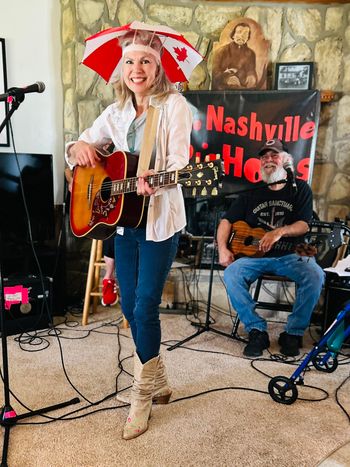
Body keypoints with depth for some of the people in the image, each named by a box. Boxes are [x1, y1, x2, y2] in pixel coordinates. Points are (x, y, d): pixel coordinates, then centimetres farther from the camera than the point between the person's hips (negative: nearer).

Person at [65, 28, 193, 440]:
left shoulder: (174, 105, -5)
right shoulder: (117, 112, 12)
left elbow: (179, 162, -16)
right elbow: (82, 147, 17)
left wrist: (155, 183, -37)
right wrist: (78, 147, -7)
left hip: (159, 221, -6)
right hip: (123, 219, 6)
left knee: (144, 308, -5)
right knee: (130, 307, 10)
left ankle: (142, 395, 18)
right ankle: (158, 384, 31)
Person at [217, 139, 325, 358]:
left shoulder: (300, 188, 9)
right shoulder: (251, 194, 14)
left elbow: (304, 225, -2)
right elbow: (227, 221, 11)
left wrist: (279, 232, -22)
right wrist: (223, 249, -6)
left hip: (290, 255, -1)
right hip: (255, 255, 2)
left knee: (315, 276, -30)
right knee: (231, 275, -27)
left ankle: (294, 333, -11)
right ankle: (257, 331, -14)